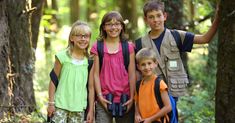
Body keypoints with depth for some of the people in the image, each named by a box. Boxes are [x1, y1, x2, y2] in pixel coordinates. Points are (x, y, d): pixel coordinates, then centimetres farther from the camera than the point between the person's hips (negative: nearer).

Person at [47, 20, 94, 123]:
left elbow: (91, 87, 7)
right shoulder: (63, 56, -3)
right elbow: (53, 81, 3)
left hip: (79, 108, 2)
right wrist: (51, 103, 0)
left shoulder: (89, 61, 3)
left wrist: (91, 110, 7)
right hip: (61, 106, -2)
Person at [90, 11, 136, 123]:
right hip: (105, 100, -1)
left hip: (124, 100, 1)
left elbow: (132, 74, 4)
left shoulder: (128, 47, 6)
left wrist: (132, 98, -1)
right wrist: (100, 96, -5)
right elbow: (96, 74, 2)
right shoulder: (97, 47, 4)